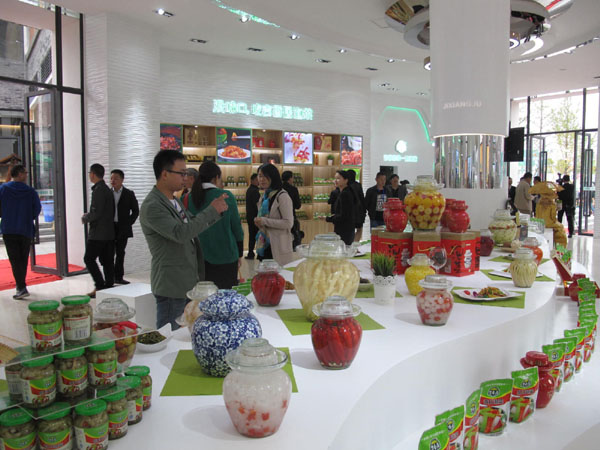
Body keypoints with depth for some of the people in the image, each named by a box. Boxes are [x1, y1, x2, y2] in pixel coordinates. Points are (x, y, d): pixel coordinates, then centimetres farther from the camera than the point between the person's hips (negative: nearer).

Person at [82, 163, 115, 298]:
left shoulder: (98, 190, -14)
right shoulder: (107, 189, 15)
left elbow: (96, 213, -20)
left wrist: (85, 218, -3)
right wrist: (89, 216, 18)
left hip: (98, 234, -9)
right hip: (109, 233, 9)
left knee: (89, 258, -2)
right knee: (107, 261, 9)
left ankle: (100, 286, -4)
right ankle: (109, 287, 12)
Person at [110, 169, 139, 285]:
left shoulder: (129, 194, 2)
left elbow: (135, 211, 4)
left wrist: (128, 223, -3)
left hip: (123, 228, -1)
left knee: (120, 253, 5)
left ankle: (118, 277, 12)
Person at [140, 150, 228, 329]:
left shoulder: (174, 200, 13)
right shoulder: (152, 206, -17)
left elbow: (193, 228, 23)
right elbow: (181, 233, -27)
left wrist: (217, 212, 9)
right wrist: (211, 211, -20)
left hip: (188, 281, 9)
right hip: (171, 286, -9)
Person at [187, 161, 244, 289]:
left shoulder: (189, 198, -2)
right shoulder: (226, 197, -10)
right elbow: (237, 228, -4)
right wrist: (239, 254, 8)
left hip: (200, 258, 3)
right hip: (225, 257, -3)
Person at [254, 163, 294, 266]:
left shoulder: (282, 196, -10)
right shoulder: (264, 197, 15)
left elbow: (288, 223, -17)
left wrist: (264, 221, -16)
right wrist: (258, 222, 4)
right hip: (264, 245, 8)